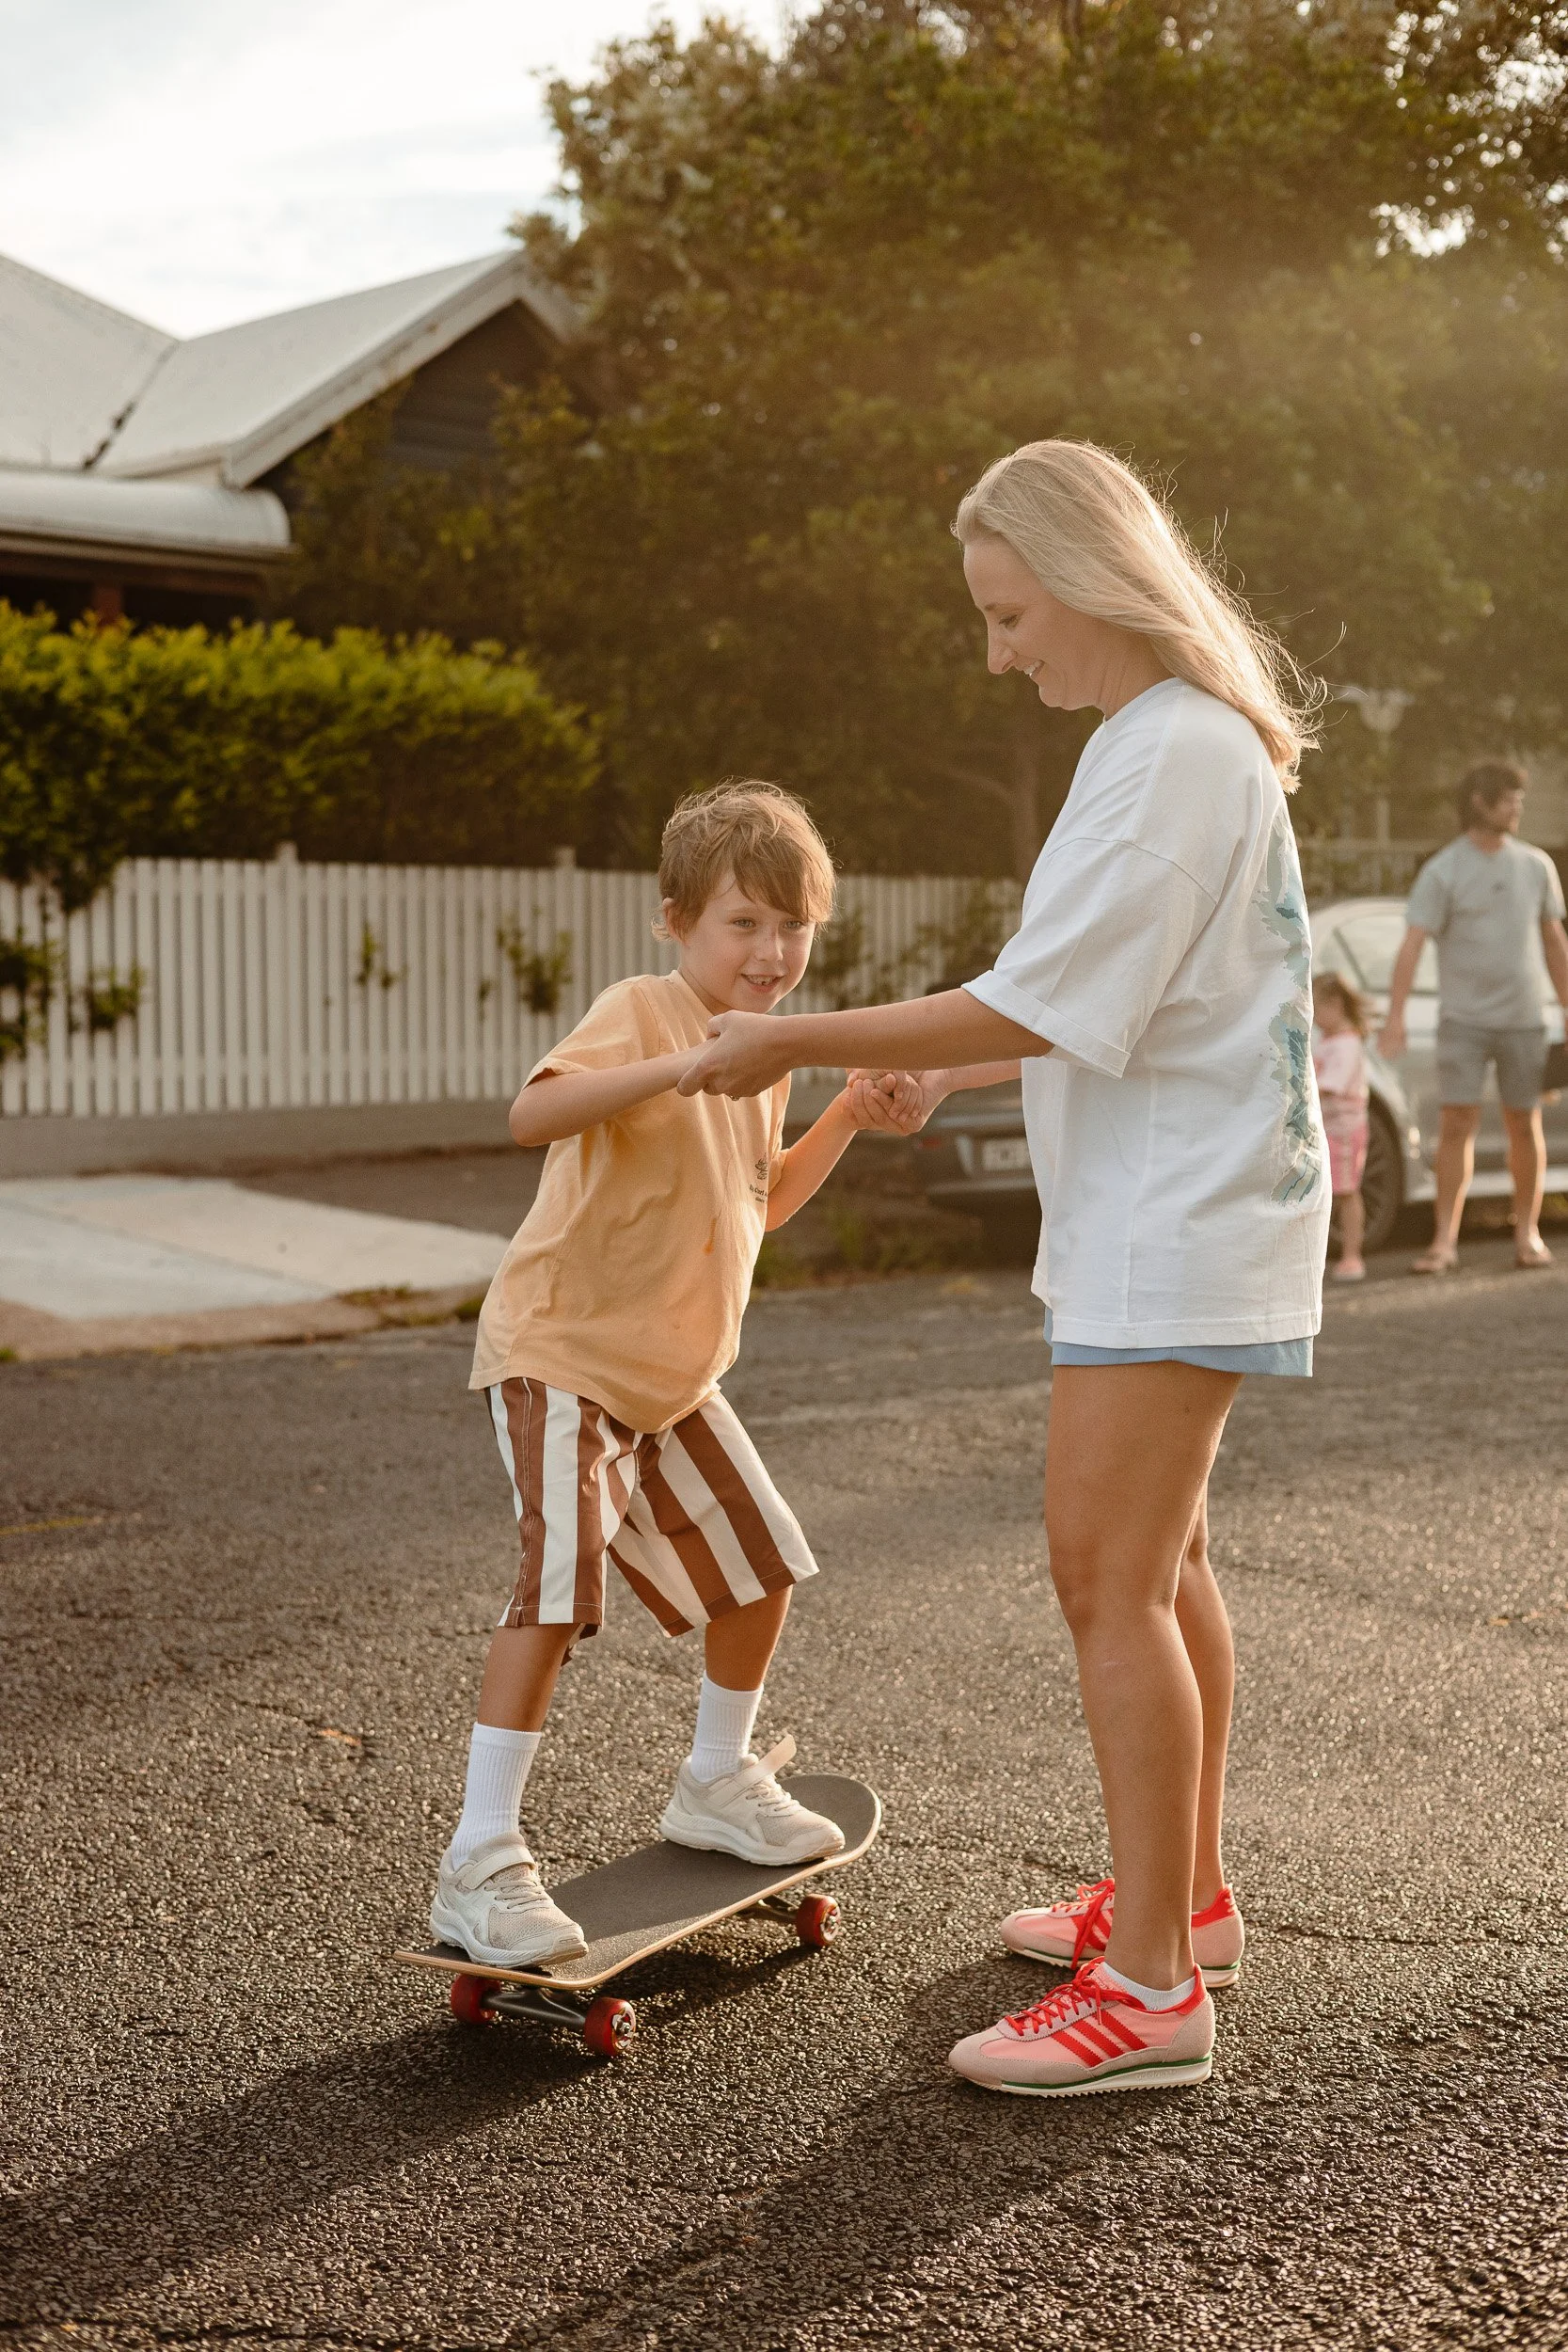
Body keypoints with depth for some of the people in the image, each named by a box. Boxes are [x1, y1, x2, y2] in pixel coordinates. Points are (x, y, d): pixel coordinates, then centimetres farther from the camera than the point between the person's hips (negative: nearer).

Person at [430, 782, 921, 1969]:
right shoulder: (640, 1011, -18)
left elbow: (763, 1202, 20)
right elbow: (533, 1113, -37)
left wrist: (850, 1117, 7)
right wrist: (679, 1068, -48)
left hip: (672, 1371, 9)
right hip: (561, 1349, -8)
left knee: (761, 1563, 14)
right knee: (559, 1581, -21)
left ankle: (717, 1783, 35)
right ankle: (480, 1862, -12)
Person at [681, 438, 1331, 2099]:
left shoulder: (1180, 751, -17)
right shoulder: (1173, 742, 16)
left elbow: (1044, 1005, -22)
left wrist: (795, 1044, -17)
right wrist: (957, 1071, 14)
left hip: (1178, 1229, -11)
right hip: (1164, 1216, 11)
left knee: (1109, 1577, -10)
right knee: (1159, 1561, 17)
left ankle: (1150, 1988, -2)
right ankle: (1184, 1894, 30)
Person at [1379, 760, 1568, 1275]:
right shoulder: (1442, 872, -5)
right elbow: (1412, 945, -11)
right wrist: (1395, 1018, -20)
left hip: (1522, 1020, 3)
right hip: (1463, 1020, -3)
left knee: (1524, 1124, 5)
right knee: (1457, 1124, -6)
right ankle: (1444, 1241, -2)